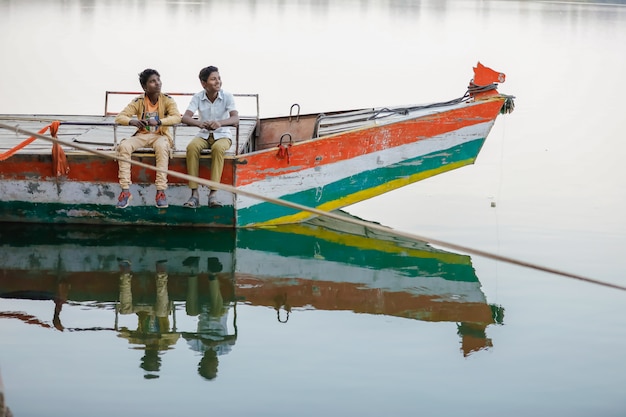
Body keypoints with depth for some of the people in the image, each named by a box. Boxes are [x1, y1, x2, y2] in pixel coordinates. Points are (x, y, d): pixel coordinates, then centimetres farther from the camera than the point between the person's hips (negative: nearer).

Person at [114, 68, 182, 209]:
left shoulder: (167, 100, -5)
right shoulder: (138, 101, -2)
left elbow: (177, 117, -21)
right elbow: (119, 117, -7)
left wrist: (158, 121, -37)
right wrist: (132, 121, -30)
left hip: (160, 135, -2)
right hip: (142, 135, 2)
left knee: (162, 146, -38)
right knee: (124, 146, -29)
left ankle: (161, 191, -36)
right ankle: (125, 191, -27)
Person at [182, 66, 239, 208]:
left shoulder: (227, 96, -8)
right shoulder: (198, 97, -4)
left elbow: (235, 119, -21)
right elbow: (185, 117, -15)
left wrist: (220, 123, -43)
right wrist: (199, 123, -38)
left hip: (222, 135, -2)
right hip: (204, 135, 2)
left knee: (218, 148, -37)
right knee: (191, 147, -32)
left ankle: (213, 194, -37)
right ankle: (194, 194, -32)